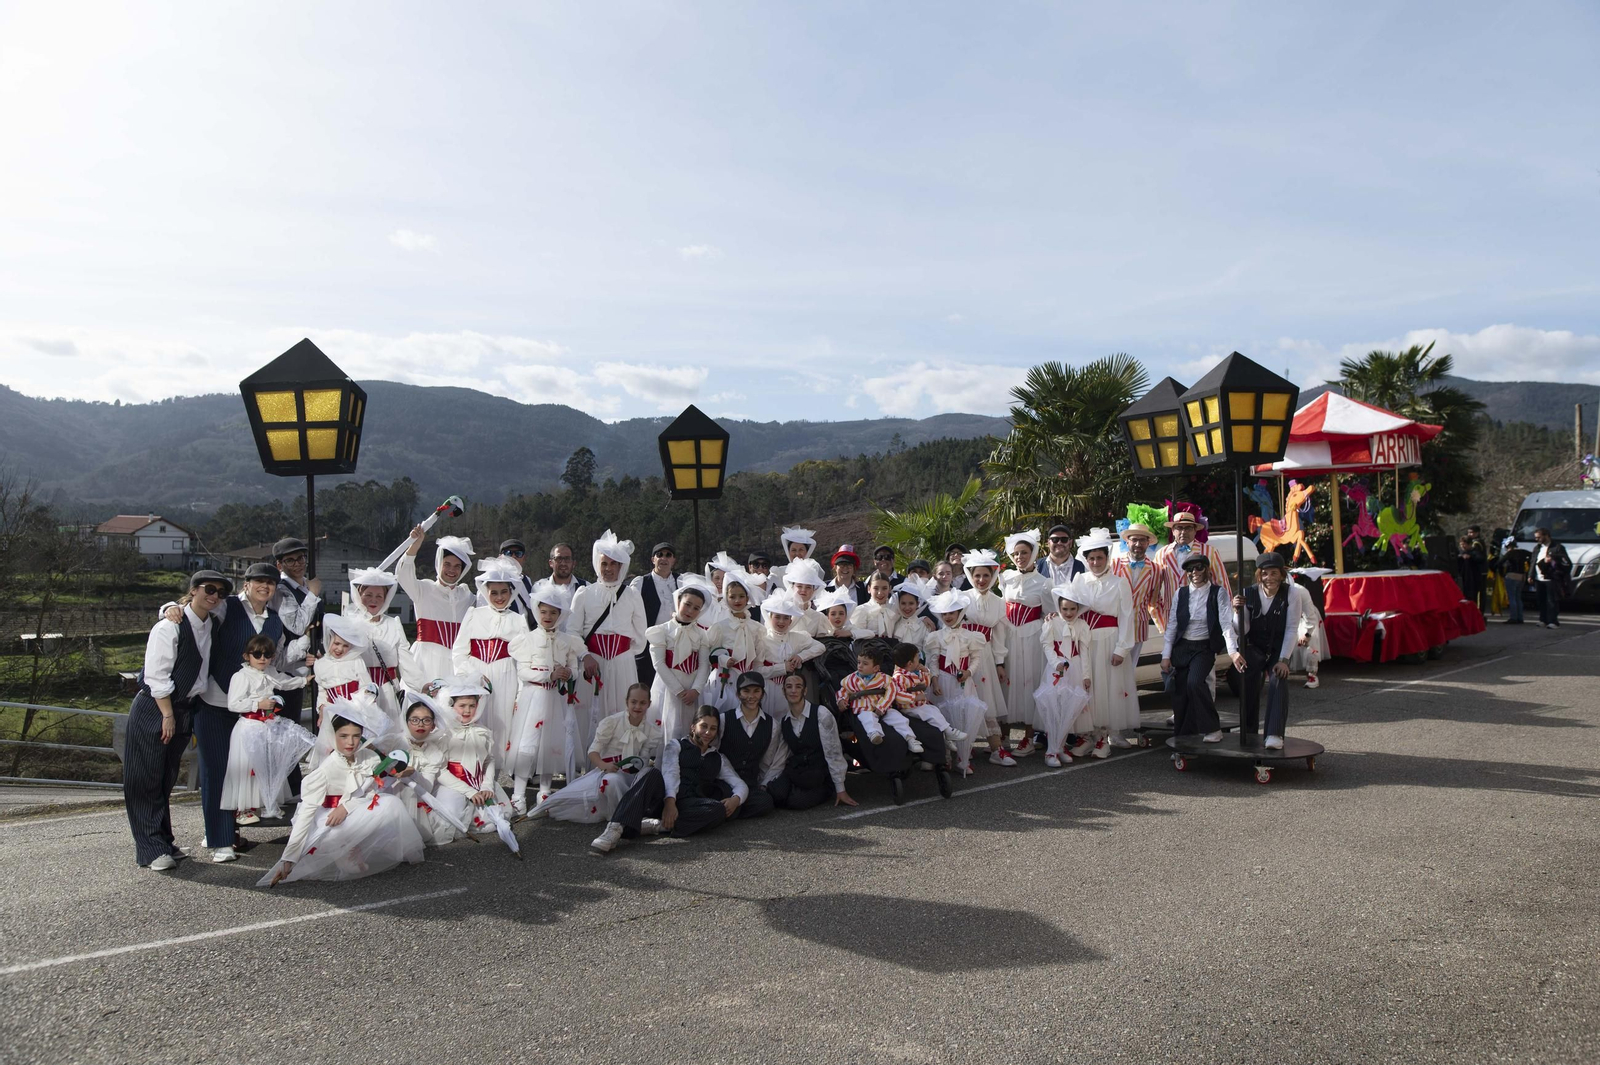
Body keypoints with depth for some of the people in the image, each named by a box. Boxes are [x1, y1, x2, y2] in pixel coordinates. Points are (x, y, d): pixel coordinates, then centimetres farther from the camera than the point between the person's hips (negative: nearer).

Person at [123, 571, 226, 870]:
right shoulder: (170, 627, -16)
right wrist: (168, 715, -15)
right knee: (147, 780, -1)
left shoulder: (212, 627, 5)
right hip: (154, 710, -7)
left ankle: (164, 841, 23)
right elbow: (157, 676, -17)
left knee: (167, 779, 15)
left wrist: (185, 715, 10)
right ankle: (151, 849, 3)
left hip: (185, 708, 7)